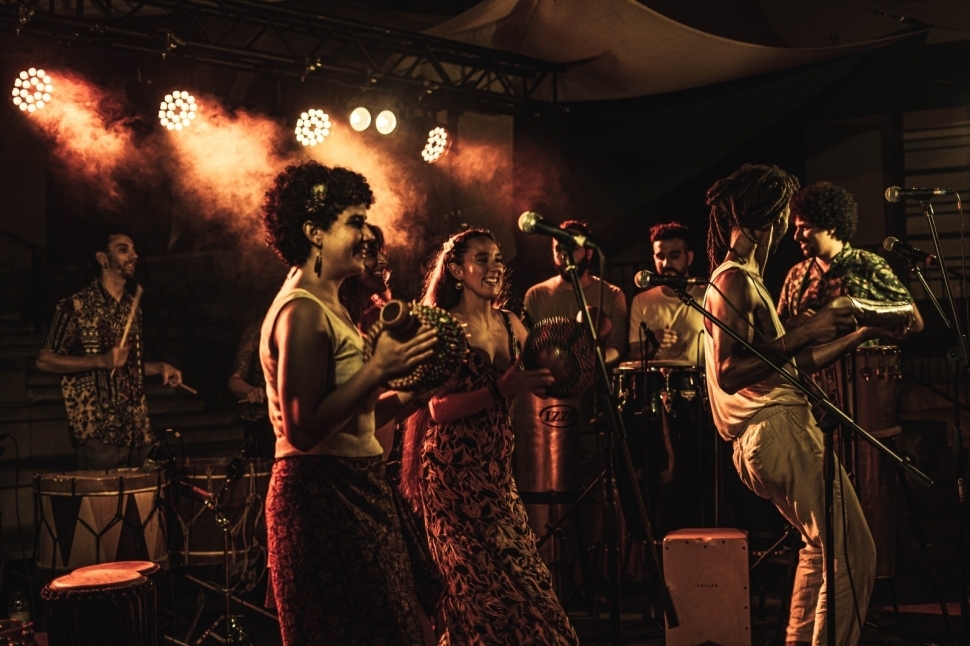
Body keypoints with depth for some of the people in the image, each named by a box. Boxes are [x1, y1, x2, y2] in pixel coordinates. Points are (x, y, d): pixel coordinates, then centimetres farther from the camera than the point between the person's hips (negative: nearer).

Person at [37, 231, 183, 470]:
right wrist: (101, 361, -18)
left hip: (138, 430, 6)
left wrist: (159, 367, 7)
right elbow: (45, 360, -9)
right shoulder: (77, 306, -6)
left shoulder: (132, 307, 16)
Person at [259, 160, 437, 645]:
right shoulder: (302, 311, -15)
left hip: (356, 490, 10)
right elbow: (304, 430, -23)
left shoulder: (330, 308, 15)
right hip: (323, 496, -10)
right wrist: (377, 370, -22)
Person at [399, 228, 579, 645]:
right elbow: (438, 409, -16)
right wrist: (501, 390, -24)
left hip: (496, 468, 6)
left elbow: (538, 380, 17)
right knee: (484, 578, -5)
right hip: (454, 470, -6)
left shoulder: (510, 324, 10)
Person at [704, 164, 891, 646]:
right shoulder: (734, 279, -10)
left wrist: (861, 334, 22)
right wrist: (806, 332, -21)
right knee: (852, 552, -10)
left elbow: (789, 365, 23)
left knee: (822, 547, 22)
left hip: (771, 434, 11)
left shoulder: (745, 278, 23)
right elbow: (730, 372, -21)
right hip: (779, 430, -11)